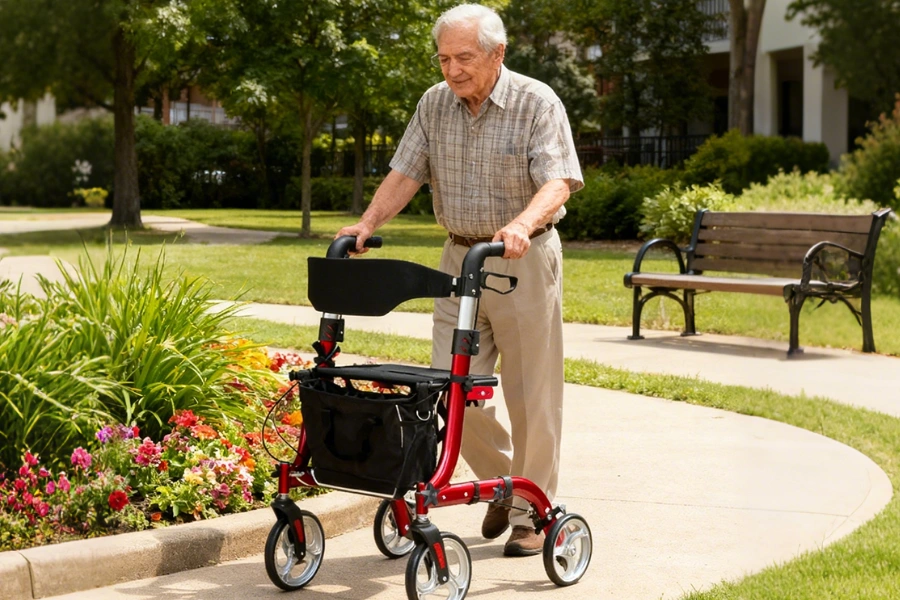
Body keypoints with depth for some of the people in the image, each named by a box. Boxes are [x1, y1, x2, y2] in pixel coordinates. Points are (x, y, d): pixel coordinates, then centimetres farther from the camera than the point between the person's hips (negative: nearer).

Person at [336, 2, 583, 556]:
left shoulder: (537, 103, -10)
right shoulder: (434, 105, 5)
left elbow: (557, 182, -20)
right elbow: (405, 175, 4)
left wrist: (522, 224, -39)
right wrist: (366, 225, -13)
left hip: (525, 261, -5)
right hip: (460, 258, 5)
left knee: (531, 396, 2)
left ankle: (531, 513, 15)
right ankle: (500, 481, 25)